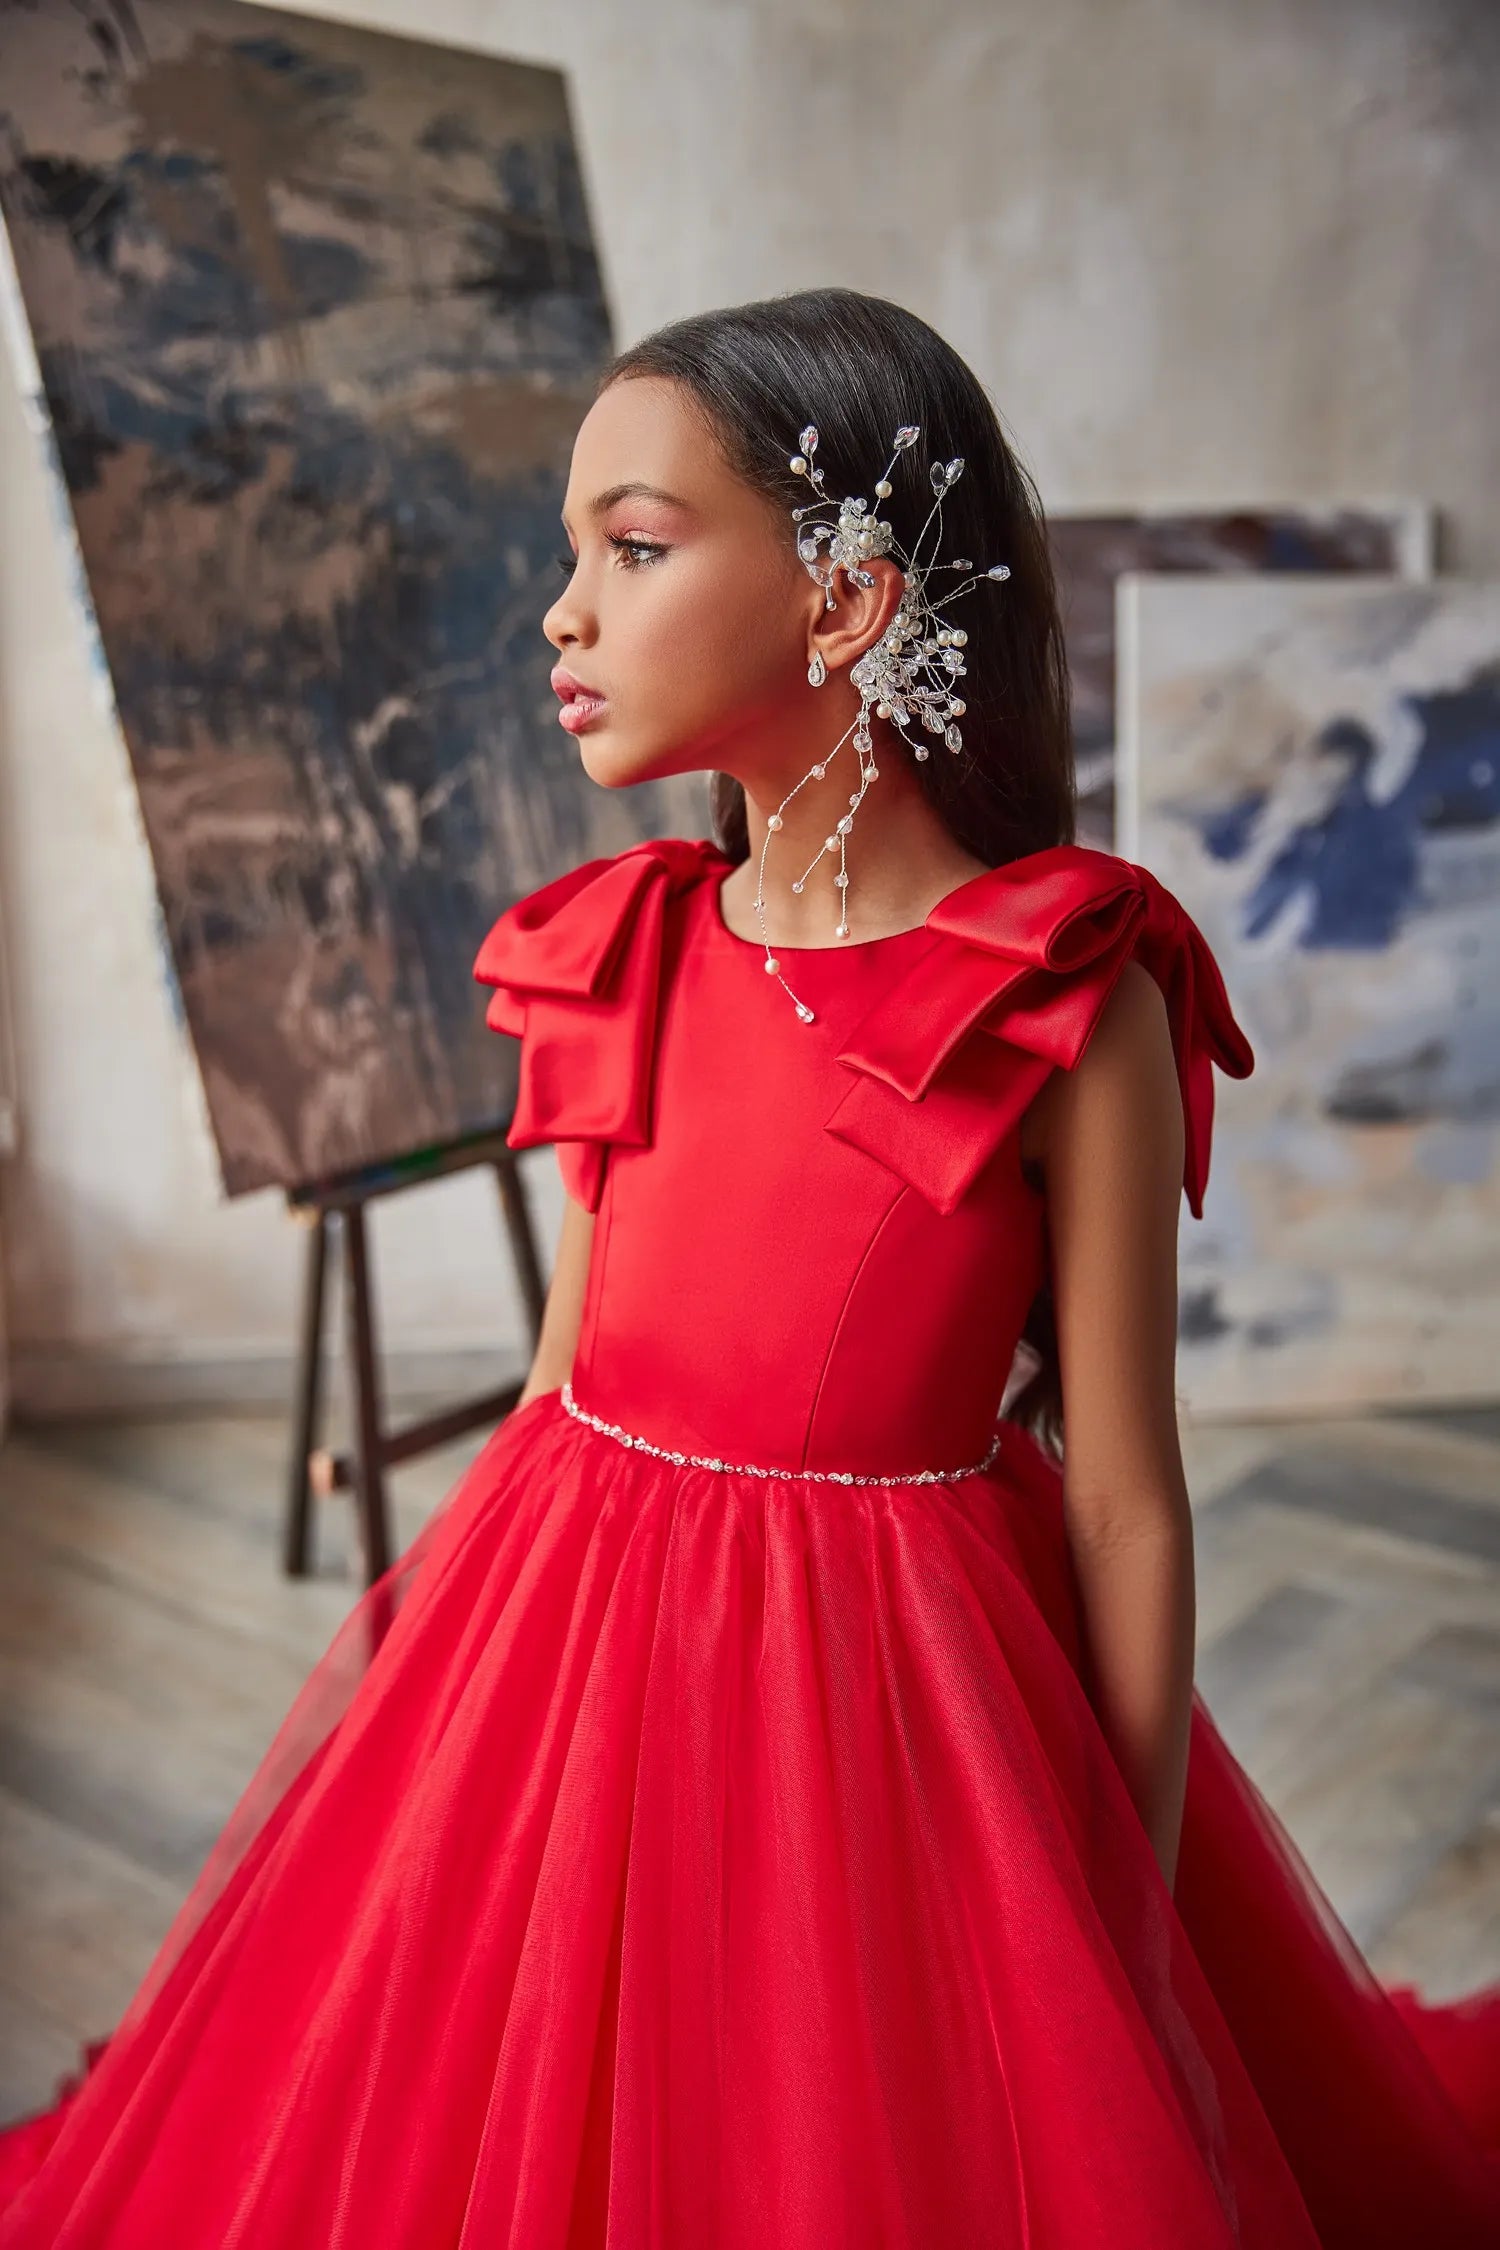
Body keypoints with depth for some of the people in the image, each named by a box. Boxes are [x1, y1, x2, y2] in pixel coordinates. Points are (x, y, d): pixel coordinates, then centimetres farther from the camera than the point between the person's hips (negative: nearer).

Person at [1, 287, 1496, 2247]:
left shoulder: (1068, 1001, -15)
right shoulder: (623, 957, 0)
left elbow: (1125, 1509, -11)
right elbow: (570, 1367, 8)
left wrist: (1134, 1928, -5)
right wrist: (449, 1646, 12)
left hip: (880, 1687, -4)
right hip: (579, 1645, 5)